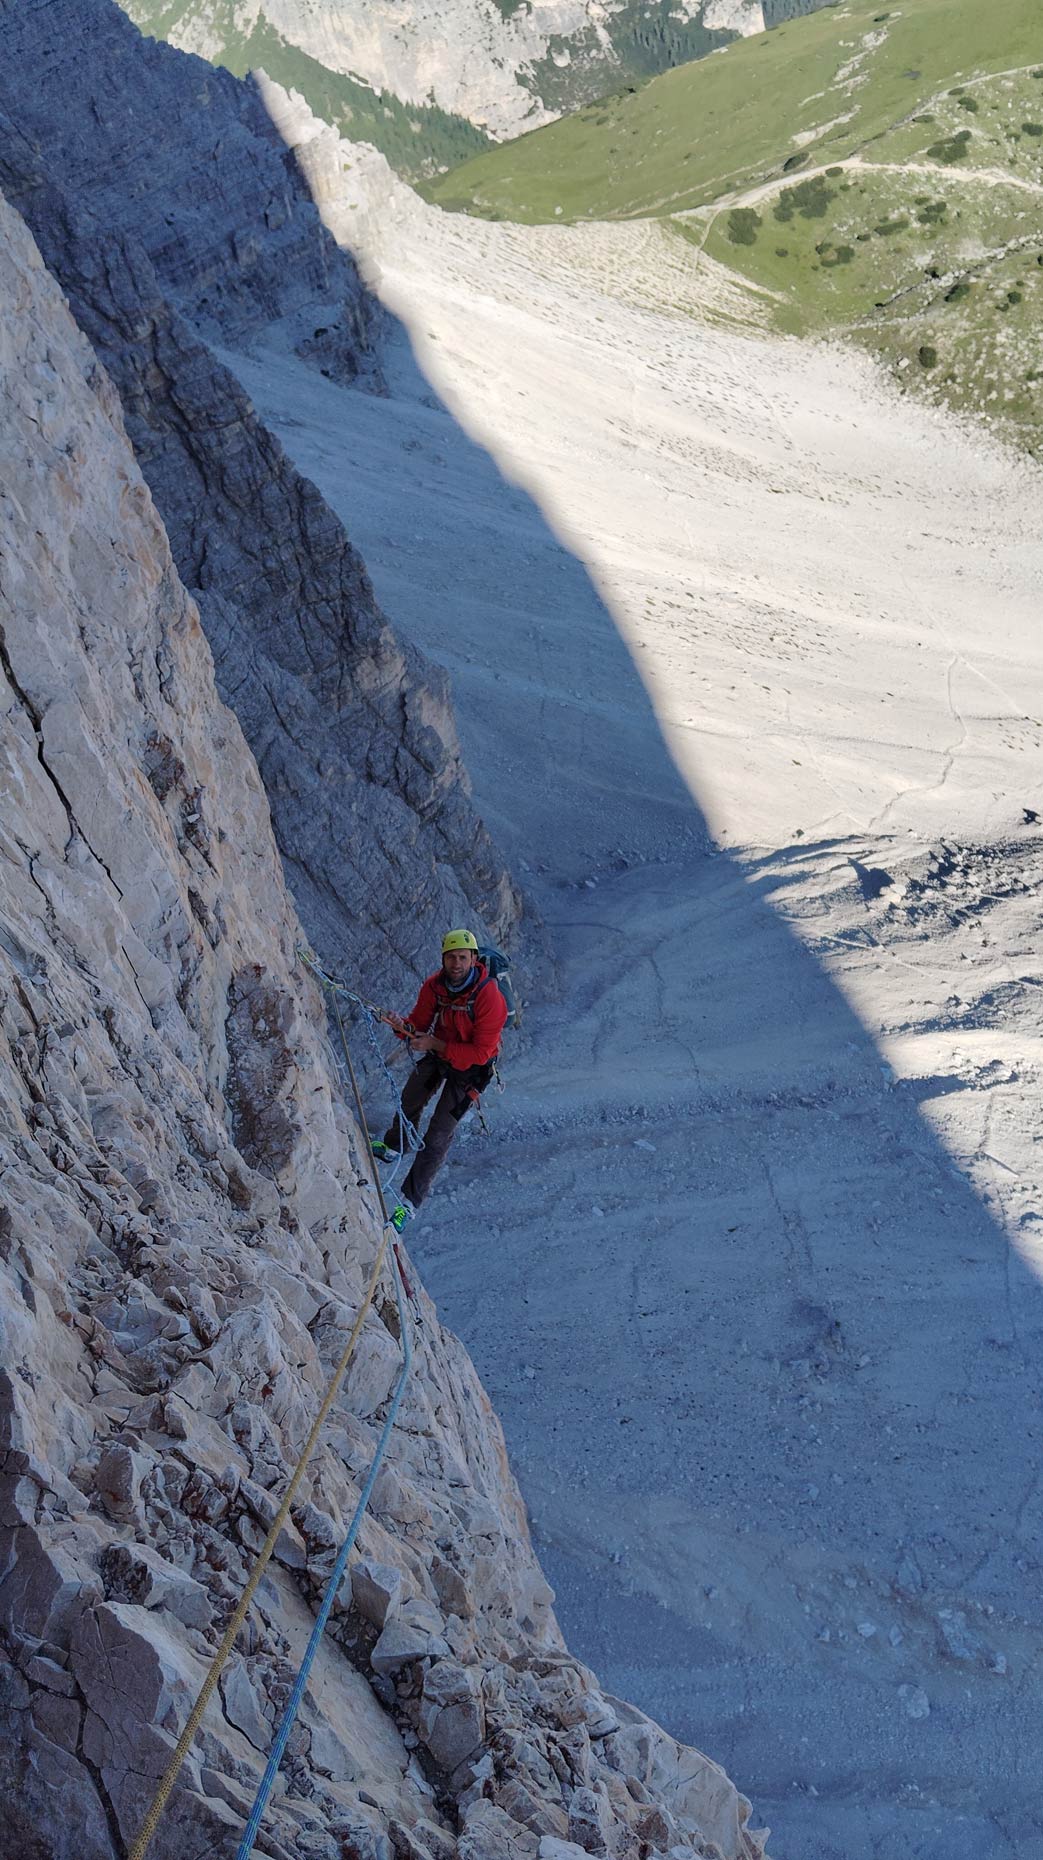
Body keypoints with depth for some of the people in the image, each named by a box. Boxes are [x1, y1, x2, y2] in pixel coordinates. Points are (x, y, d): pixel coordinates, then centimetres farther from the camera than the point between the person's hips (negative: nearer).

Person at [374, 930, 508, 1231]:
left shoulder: (489, 998, -35)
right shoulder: (434, 985, -17)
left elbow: (480, 1052, -32)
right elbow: (419, 1023, -8)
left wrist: (435, 1044, -36)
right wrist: (403, 1026, -32)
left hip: (469, 1067, -6)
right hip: (437, 1052, 6)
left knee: (439, 1135, -6)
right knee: (409, 1102, 27)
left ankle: (409, 1202, 4)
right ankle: (392, 1147, 58)